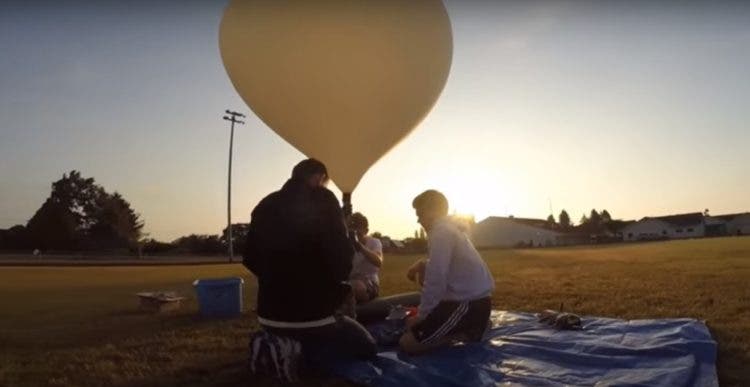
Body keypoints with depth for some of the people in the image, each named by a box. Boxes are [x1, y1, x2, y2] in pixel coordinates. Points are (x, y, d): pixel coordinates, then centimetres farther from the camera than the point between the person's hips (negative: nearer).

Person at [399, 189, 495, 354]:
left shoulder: (441, 232, -16)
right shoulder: (450, 228, 16)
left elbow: (436, 280, -21)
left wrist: (421, 315, -11)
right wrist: (421, 264, 11)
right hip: (473, 298, 10)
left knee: (407, 343, -12)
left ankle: (465, 334, -2)